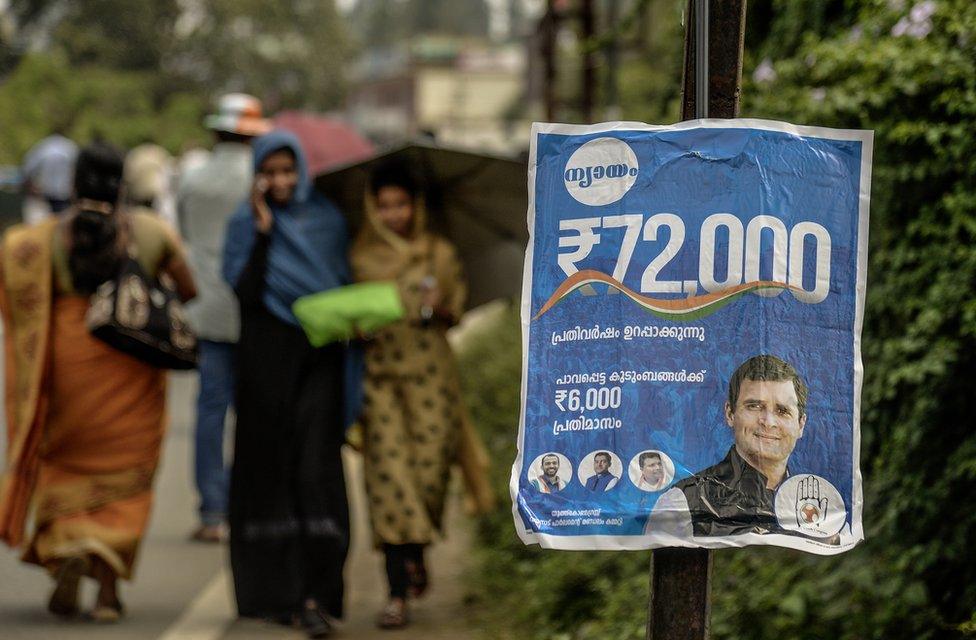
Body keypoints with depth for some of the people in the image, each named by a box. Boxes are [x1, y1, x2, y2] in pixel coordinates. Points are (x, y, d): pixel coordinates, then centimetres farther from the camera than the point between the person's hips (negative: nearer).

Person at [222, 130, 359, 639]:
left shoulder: (327, 220, 7)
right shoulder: (246, 225, 2)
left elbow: (345, 286, 14)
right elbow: (246, 290, -11)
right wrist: (263, 228, -14)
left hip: (318, 358, 0)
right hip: (266, 361, 0)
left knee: (315, 468, -10)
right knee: (269, 468, 4)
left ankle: (316, 595, -13)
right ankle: (273, 590, 17)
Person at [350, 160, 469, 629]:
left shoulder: (440, 254, 7)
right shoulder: (360, 257, 8)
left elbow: (455, 312, 9)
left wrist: (437, 308, -12)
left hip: (429, 373, 0)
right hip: (379, 374, 0)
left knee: (429, 468, -4)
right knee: (388, 473, -8)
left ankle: (417, 552, 30)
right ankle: (398, 594, -7)